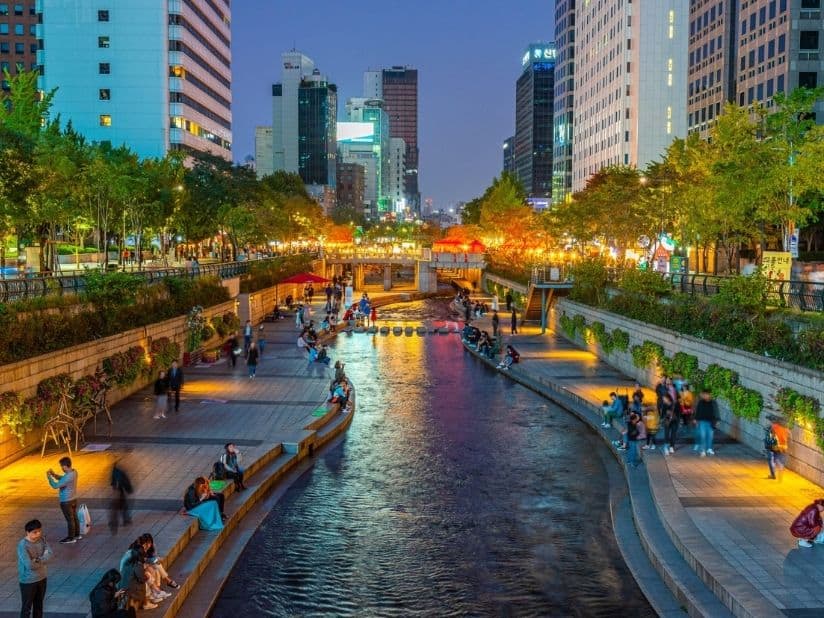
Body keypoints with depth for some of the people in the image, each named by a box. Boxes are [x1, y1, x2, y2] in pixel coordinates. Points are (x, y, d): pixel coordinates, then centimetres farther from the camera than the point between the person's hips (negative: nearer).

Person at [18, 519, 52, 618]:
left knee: (39, 605, 21)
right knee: (27, 608, 5)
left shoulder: (41, 539, -4)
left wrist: (38, 560, -22)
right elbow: (29, 565, -29)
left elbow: (50, 554, -7)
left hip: (42, 577, 6)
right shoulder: (23, 545, -25)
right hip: (28, 581, -6)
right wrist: (43, 560, -13)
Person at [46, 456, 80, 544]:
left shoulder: (68, 477, -31)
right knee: (74, 517, 20)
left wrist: (49, 477, -15)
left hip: (66, 501, -9)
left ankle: (71, 538, 17)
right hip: (73, 499, 9)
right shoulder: (74, 472, -1)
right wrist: (54, 474, 2)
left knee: (70, 519, 4)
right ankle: (77, 535, 32)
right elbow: (62, 479, 13)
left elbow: (55, 486, -27)